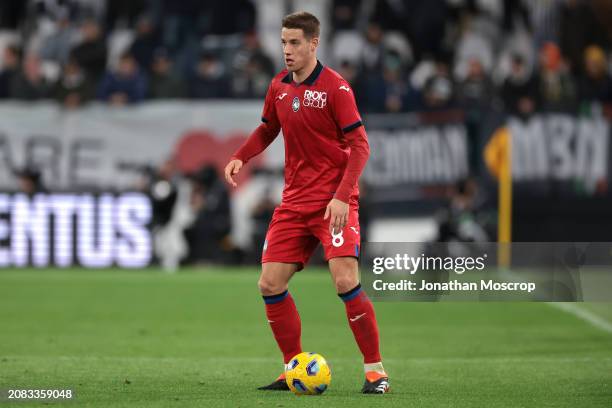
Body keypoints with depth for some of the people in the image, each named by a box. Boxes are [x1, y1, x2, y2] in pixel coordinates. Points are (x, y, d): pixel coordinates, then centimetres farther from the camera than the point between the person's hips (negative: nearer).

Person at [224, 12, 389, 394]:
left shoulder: (335, 87, -11)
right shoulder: (279, 87, 7)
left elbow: (359, 145, -12)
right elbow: (267, 129, 23)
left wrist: (342, 196, -21)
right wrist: (240, 157, 4)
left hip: (334, 200, -6)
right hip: (294, 201, 6)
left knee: (346, 281, -18)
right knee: (270, 284, 0)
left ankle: (376, 370, -6)